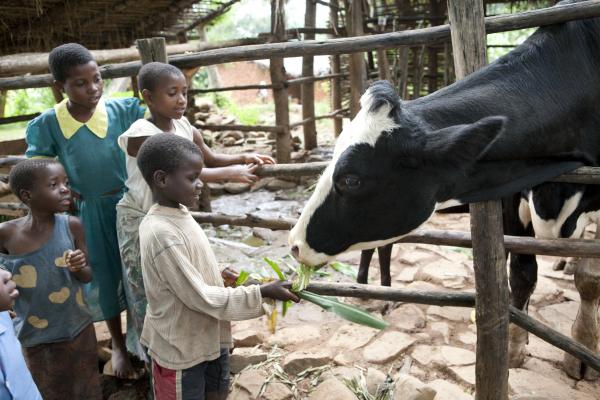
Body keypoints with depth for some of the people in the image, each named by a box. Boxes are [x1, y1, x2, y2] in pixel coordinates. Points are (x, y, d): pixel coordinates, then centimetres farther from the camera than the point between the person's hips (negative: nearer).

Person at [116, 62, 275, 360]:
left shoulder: (184, 127, -4)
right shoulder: (141, 134, -24)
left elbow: (211, 159, 8)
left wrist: (243, 158, -10)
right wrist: (230, 174, -32)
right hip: (141, 222, -6)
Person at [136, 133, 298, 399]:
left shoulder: (179, 214, -1)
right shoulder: (162, 234, -29)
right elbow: (200, 297, -26)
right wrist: (261, 293, -23)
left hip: (209, 337, 8)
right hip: (180, 347, -8)